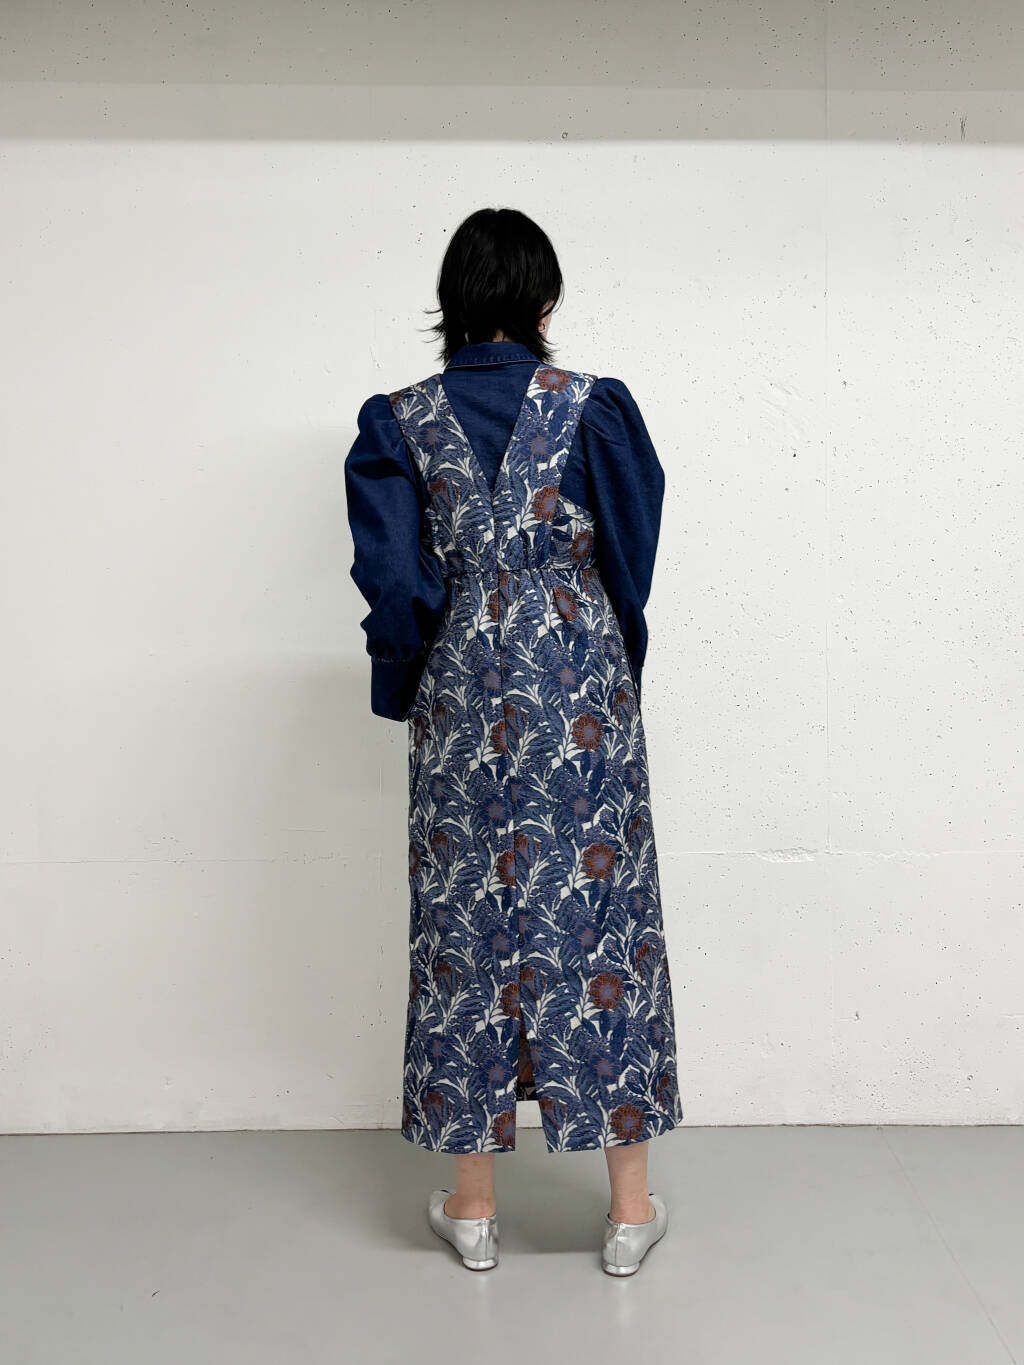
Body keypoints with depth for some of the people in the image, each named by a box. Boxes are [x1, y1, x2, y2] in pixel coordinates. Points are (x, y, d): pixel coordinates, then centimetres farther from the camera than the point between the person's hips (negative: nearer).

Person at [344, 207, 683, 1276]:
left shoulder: (399, 422, -2)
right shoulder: (594, 407, -4)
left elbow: (394, 581, -4)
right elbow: (632, 555, 2)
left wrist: (407, 691, 10)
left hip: (462, 702, 1)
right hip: (582, 694, -1)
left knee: (467, 918, 9)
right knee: (599, 910, 7)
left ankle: (471, 1205, 20)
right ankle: (631, 1206, 16)